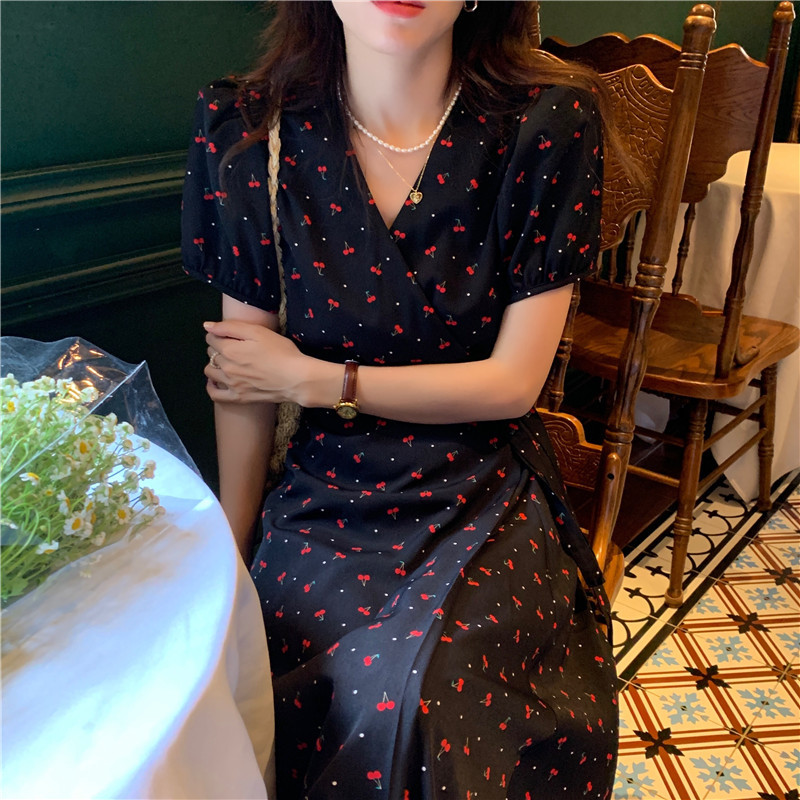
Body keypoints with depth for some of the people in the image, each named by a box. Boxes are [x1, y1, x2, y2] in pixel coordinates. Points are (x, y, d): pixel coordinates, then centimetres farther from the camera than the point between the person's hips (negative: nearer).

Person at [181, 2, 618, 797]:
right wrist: (230, 557, 3)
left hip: (485, 493, -1)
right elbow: (244, 384, 0)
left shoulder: (546, 125, -10)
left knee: (407, 679, -25)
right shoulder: (250, 134, -5)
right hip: (327, 497, 2)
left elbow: (514, 381, -8)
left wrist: (315, 380, -9)